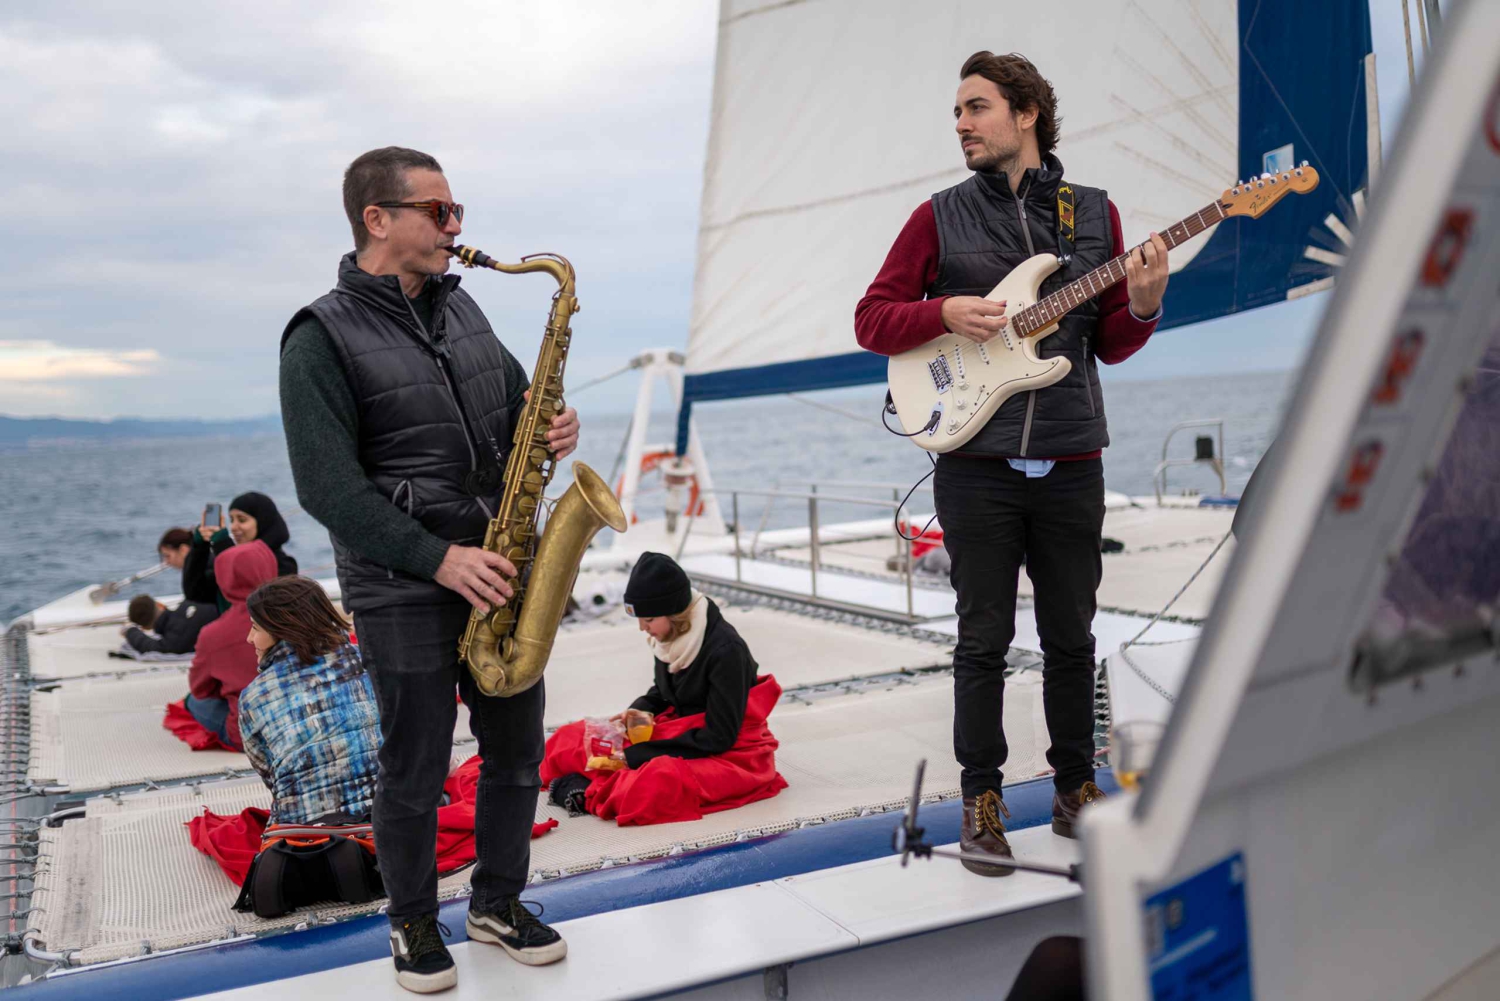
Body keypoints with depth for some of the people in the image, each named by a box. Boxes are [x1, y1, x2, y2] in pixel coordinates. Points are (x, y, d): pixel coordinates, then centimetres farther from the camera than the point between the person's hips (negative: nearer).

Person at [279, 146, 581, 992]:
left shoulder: (459, 306, 11)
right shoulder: (322, 338, -10)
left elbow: (515, 399, 18)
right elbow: (328, 487, -15)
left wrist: (551, 429, -6)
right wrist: (441, 560, -21)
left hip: (497, 566, 6)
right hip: (402, 585, -6)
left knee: (518, 747, 12)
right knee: (417, 768, 6)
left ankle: (499, 904, 31)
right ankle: (415, 923, 28)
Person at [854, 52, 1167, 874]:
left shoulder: (1094, 213, 10)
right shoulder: (940, 217, 5)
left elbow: (1109, 345, 10)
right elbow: (870, 319, 3)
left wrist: (1141, 307, -11)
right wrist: (945, 314, -14)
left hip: (1071, 464, 2)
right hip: (976, 466, -2)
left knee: (1071, 638, 10)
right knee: (983, 639, 4)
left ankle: (1075, 790, 27)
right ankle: (981, 799, 18)